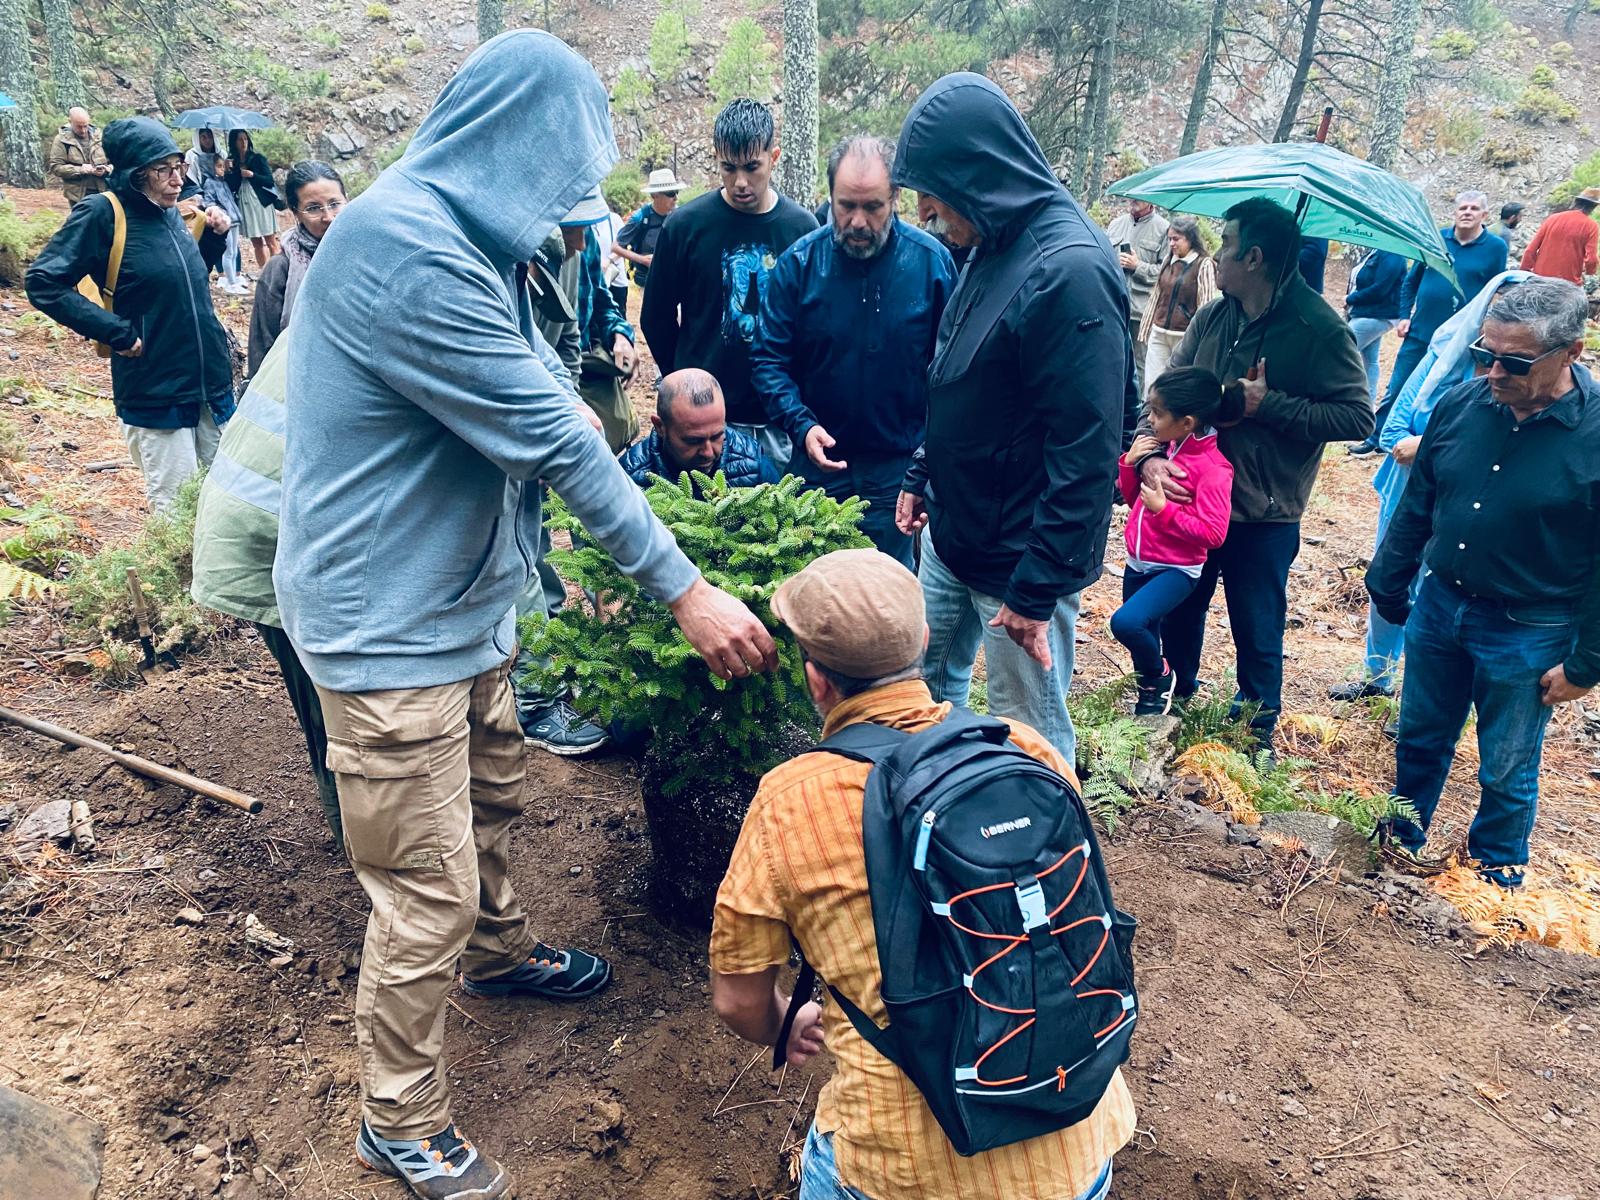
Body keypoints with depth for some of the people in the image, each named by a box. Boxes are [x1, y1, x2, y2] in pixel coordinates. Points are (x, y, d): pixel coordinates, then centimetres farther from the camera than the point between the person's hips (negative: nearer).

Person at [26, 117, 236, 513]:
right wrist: (116, 332, -16)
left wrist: (214, 236, 6)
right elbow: (43, 282, -13)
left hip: (213, 388, 6)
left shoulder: (170, 211, 8)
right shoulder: (101, 214, -11)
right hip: (155, 396, -6)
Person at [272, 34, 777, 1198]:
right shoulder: (407, 248, -26)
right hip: (392, 622, -10)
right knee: (428, 892, 2)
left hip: (461, 598, 10)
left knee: (493, 787, 27)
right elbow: (553, 437, -26)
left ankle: (499, 949, 54)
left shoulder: (464, 238, 9)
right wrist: (686, 591, -21)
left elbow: (536, 394, 19)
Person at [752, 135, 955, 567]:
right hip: (820, 461, 1)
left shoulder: (932, 261, -7)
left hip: (899, 469, -1)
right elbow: (769, 358, -3)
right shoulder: (799, 263, -6)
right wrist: (801, 425, -18)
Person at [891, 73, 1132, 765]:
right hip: (951, 533, 9)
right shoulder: (994, 247, 6)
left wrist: (1038, 589, -23)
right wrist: (921, 475, 17)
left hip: (1020, 559, -9)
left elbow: (1087, 451, -26)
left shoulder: (1071, 270, -23)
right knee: (928, 687, 22)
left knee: (1029, 738, 5)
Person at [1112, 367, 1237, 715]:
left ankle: (1160, 677, 2)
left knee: (1126, 622, -26)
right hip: (1138, 564, 7)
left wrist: (1163, 509, -26)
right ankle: (1149, 690, 42)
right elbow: (1133, 498, 14)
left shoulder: (1213, 468, -18)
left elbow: (1213, 533, -21)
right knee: (1144, 639, 18)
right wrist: (1130, 462, -4)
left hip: (1176, 571, -7)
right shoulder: (1162, 449, 2)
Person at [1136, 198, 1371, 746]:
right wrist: (1150, 455, -19)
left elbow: (1356, 418, -16)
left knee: (1257, 637, 9)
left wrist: (1267, 404, -21)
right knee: (1177, 615, 20)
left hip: (1264, 517, -5)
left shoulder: (1319, 329, -14)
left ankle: (1255, 738, 31)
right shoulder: (1211, 318, 3)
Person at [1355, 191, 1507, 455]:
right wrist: (1404, 316, 3)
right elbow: (1411, 280, 10)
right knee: (1396, 390, 6)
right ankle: (1376, 438, 18)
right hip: (1419, 334, 2)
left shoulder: (1495, 248, -3)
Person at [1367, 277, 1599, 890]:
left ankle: (1496, 868, 40)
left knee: (1506, 771, 15)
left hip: (1527, 636, -4)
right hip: (1440, 606, 4)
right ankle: (1402, 838, 44)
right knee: (1420, 739, 21)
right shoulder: (1460, 404, -8)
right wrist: (1388, 585, 11)